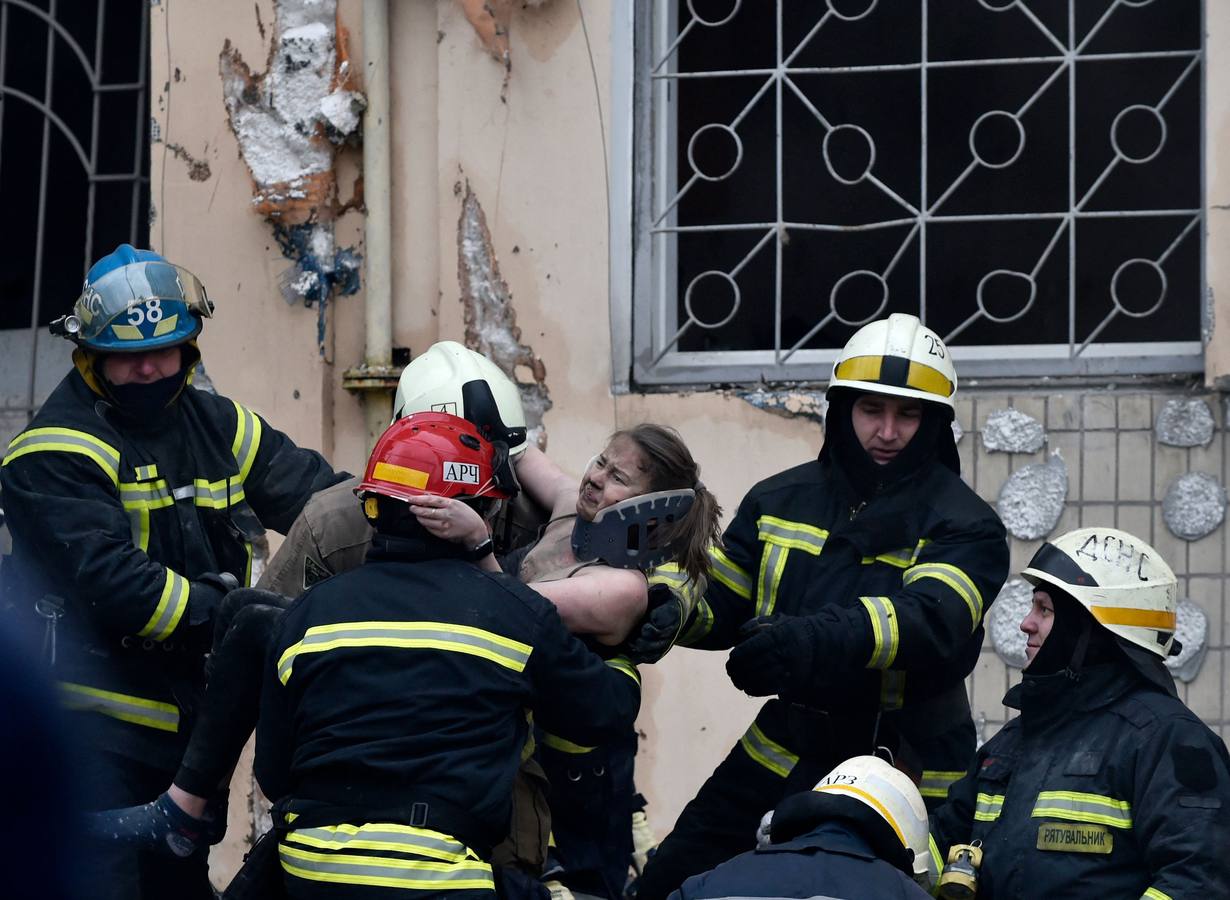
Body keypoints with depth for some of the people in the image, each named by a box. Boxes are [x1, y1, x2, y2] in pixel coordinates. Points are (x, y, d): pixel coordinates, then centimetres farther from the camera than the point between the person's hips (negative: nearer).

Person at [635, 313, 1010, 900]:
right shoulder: (780, 500, 6)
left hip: (904, 778, -4)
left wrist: (813, 638, -46)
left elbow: (930, 621, -29)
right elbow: (715, 606, 12)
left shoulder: (964, 525, -10)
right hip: (782, 756, 4)